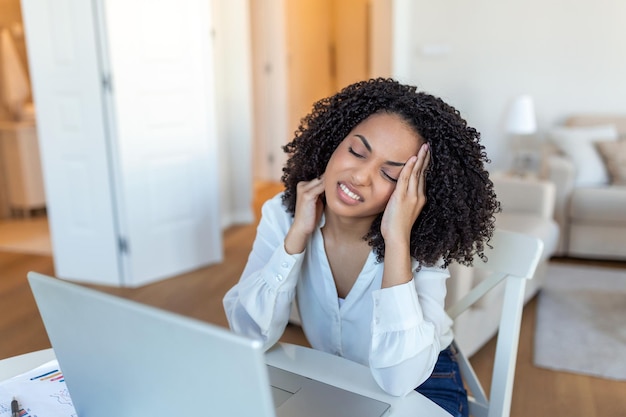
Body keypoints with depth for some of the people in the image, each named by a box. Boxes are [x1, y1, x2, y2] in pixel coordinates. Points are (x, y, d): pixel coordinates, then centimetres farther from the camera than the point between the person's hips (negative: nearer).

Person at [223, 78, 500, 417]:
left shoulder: (421, 245, -19)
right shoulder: (281, 215, -13)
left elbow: (398, 379, -29)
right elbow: (249, 337, -18)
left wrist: (397, 239, -32)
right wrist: (298, 232, -24)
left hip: (421, 388, -1)